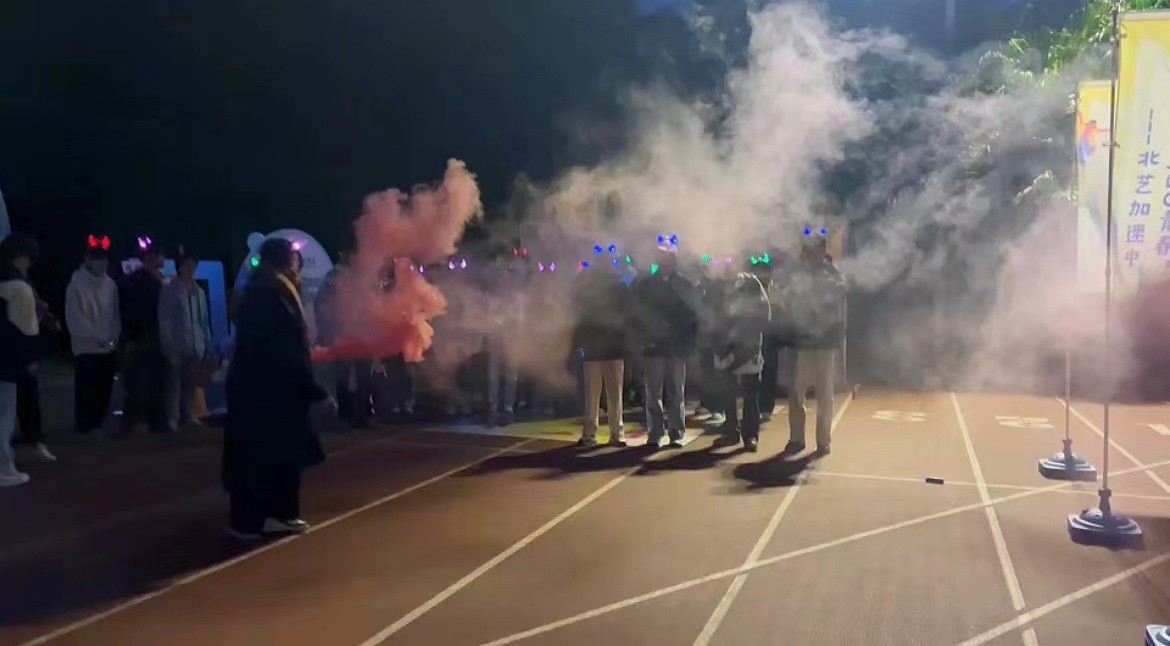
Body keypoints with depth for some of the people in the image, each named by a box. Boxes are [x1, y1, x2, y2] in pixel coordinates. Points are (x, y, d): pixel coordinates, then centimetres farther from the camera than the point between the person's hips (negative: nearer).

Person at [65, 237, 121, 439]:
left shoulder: (110, 284, 6)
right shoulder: (77, 284, -7)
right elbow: (74, 318, -9)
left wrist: (114, 337, -5)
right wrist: (97, 337, -13)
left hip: (108, 348, 4)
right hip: (86, 347, -4)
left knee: (104, 389, 9)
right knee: (86, 390, -1)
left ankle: (99, 423, 21)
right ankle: (85, 426, 9)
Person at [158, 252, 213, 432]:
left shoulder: (199, 292, 13)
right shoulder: (169, 291, 0)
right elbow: (164, 322, -5)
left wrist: (208, 348, 8)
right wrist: (169, 348, -11)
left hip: (196, 348, 4)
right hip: (177, 348, -4)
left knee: (190, 386, 8)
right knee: (174, 385, -1)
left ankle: (187, 417, 15)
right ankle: (172, 420, 3)